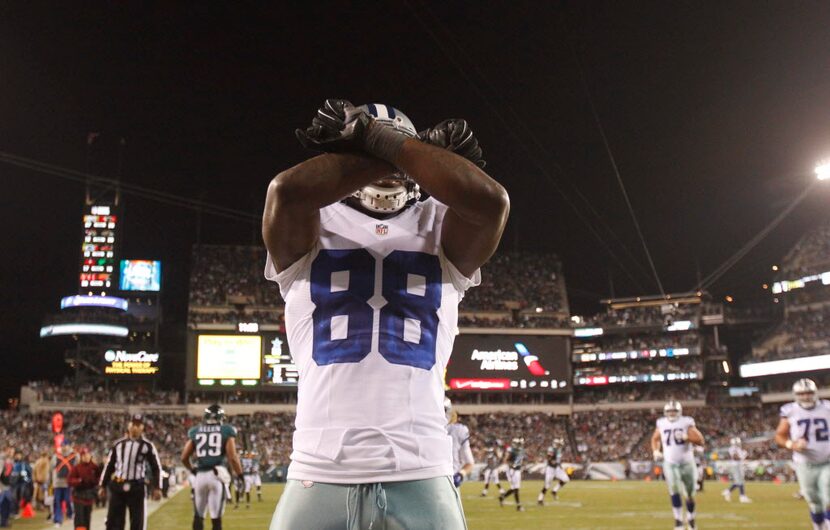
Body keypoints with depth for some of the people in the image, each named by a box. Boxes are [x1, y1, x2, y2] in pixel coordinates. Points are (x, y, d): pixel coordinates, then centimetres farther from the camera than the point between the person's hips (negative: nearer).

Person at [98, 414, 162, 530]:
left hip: (136, 487, -2)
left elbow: (156, 467, 1)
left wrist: (157, 488, -6)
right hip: (117, 486, 2)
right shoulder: (118, 444, 8)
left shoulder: (147, 446, 0)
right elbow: (108, 466, 13)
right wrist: (102, 485, 11)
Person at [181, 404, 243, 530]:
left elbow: (184, 458, 10)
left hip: (200, 475, 3)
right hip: (217, 475, -3)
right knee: (216, 518, 1)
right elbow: (232, 457, -6)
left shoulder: (195, 431, 11)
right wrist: (240, 476, 4)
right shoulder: (226, 430, 2)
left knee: (198, 517, 14)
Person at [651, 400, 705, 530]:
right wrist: (656, 451, 2)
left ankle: (691, 519, 32)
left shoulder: (686, 423, -7)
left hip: (686, 463, 0)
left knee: (689, 494, 9)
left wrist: (685, 437, -25)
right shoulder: (662, 424, 2)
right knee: (674, 491, -19)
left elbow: (700, 441, -12)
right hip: (670, 463, 1)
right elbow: (655, 439, 19)